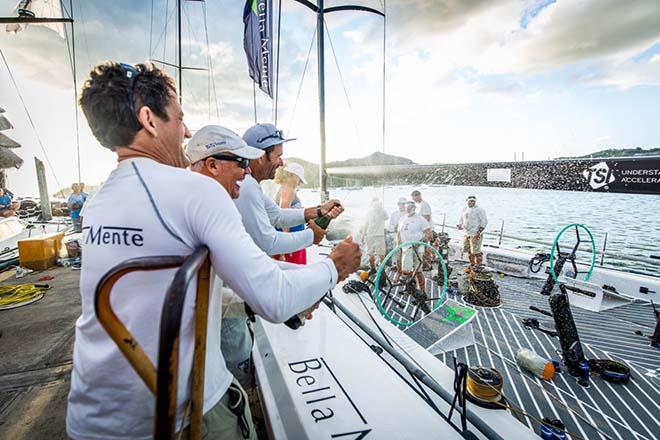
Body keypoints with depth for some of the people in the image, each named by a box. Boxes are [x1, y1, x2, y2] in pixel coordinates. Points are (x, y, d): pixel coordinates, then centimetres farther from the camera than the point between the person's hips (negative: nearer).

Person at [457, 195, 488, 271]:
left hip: (475, 235, -6)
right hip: (467, 234, 7)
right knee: (469, 251, 14)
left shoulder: (479, 210, -8)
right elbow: (461, 220, 23)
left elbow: (484, 221, -11)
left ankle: (479, 266, 6)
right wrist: (459, 225, 1)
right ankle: (472, 264, 29)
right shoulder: (464, 210, 12)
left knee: (476, 251, -6)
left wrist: (479, 232, -19)